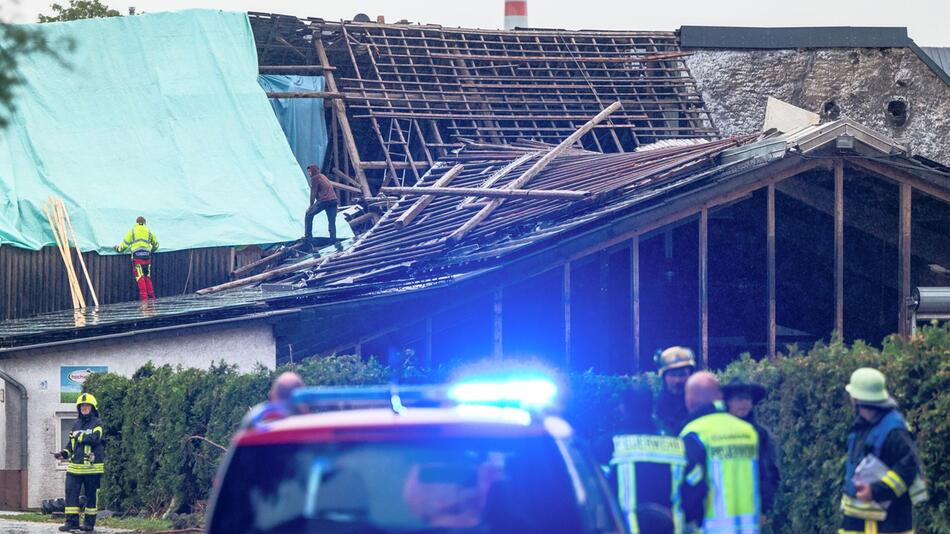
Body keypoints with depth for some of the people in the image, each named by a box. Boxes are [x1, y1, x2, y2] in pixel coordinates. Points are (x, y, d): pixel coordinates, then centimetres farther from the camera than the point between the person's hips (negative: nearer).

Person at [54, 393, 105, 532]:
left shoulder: (97, 424, -2)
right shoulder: (76, 425, 16)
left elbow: (94, 438, -20)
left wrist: (79, 436, -9)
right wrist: (63, 453, 6)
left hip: (92, 468, -5)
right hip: (75, 467, 5)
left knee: (91, 495, 4)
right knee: (71, 493, -4)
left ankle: (89, 522, 11)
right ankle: (71, 521, -2)